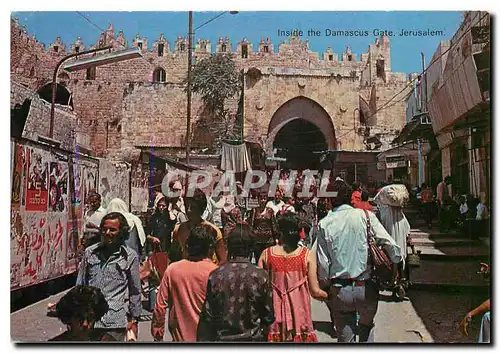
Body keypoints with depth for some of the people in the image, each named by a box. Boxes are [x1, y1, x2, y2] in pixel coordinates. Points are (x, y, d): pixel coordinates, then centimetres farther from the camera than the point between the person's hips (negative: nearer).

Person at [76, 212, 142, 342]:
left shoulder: (130, 256, -1)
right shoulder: (90, 252, 7)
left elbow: (135, 291, 4)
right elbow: (80, 285, 15)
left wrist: (134, 319, 6)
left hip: (114, 322, -3)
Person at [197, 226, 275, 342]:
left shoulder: (215, 276, -8)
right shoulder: (261, 276, -10)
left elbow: (207, 316, -4)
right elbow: (268, 315, -2)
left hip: (223, 338, 1)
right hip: (253, 338, -1)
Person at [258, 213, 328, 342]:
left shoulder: (266, 254, -5)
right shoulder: (307, 255, -8)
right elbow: (315, 291, -6)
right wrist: (330, 295, 13)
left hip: (273, 313, 1)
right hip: (299, 314, -1)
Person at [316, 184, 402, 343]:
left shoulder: (324, 224, -5)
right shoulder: (366, 216, -6)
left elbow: (322, 263, -4)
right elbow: (392, 246, -9)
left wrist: (325, 287, 10)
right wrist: (394, 266, 8)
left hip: (339, 290, 0)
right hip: (366, 287, 1)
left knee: (345, 336, 14)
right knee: (367, 327, 25)